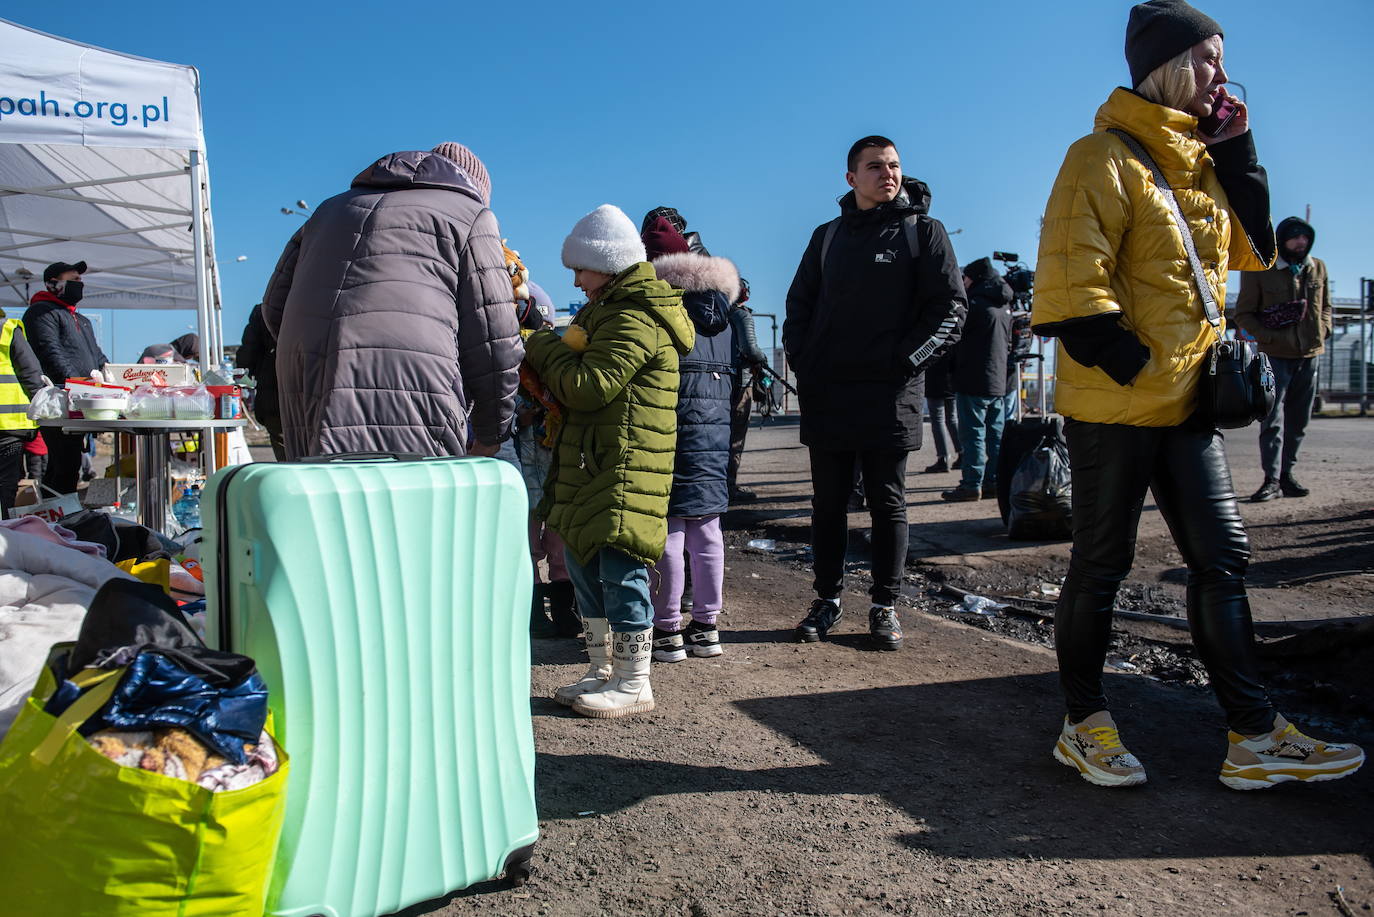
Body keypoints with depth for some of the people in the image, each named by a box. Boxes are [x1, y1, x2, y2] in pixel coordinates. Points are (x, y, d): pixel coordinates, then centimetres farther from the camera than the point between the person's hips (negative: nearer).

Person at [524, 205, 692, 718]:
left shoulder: (634, 321, -15)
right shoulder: (608, 310, 19)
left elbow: (589, 387, -21)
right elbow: (582, 375, 23)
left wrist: (542, 348, -7)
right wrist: (550, 351, 4)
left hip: (625, 469, -11)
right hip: (592, 464, 11)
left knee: (621, 571, -6)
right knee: (586, 566, 15)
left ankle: (633, 685, 5)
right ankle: (603, 671, 27)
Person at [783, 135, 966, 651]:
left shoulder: (922, 231, 4)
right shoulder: (828, 236, 15)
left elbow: (950, 307, -3)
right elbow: (799, 304, 18)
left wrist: (905, 359, -12)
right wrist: (802, 359, 2)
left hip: (890, 395, -3)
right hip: (826, 396, 3)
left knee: (888, 504, 5)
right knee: (828, 503, 8)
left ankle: (885, 606, 15)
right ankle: (827, 600, 19)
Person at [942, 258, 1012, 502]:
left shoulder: (975, 303, -11)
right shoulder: (1003, 306, 16)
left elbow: (955, 337, -7)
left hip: (973, 381, -8)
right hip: (999, 381, 8)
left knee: (973, 434, -6)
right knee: (995, 434, 10)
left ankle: (972, 484, -5)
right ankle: (994, 481, 13)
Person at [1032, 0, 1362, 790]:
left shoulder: (1200, 160, 17)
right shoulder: (1106, 156, -9)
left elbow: (1252, 250, 15)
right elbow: (1071, 280, -17)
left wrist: (1237, 149, 8)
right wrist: (1131, 363, -18)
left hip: (1186, 400, 8)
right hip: (1113, 403, -8)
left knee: (1224, 557, 7)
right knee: (1102, 566, 2)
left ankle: (1255, 738, 15)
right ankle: (1085, 726, 17)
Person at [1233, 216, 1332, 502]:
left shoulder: (1318, 268, 11)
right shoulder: (1260, 270, -4)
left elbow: (1325, 306, 22)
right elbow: (1243, 313, -1)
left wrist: (1323, 331, 4)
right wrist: (1268, 337, -13)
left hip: (1309, 354, 5)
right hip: (1276, 355, -5)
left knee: (1298, 420, 9)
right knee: (1273, 418, -10)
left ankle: (1286, 474, 17)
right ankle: (1272, 478, -9)